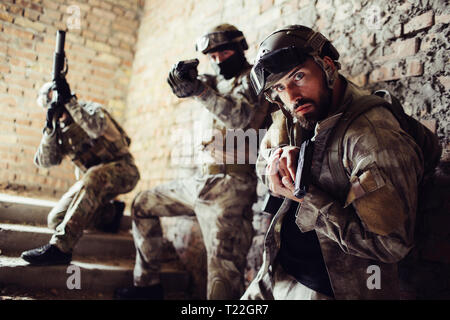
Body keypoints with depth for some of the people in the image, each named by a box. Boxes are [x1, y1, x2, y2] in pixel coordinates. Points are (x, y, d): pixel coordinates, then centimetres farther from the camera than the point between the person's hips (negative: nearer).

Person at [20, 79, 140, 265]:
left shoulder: (90, 109, -5)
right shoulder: (59, 131, 10)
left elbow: (95, 128, -30)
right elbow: (44, 162, -4)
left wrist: (69, 101, -30)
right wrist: (50, 127, -15)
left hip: (121, 170, -7)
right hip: (92, 181, 7)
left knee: (92, 179, -40)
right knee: (56, 219, -5)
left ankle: (60, 247, -41)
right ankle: (111, 212, 10)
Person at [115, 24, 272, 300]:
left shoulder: (253, 77, -2)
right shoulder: (220, 82, 22)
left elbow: (243, 117, -21)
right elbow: (181, 89, 12)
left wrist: (201, 91, -31)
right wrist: (185, 76, -10)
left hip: (230, 187, -9)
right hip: (202, 181, 9)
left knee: (223, 275, -17)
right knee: (142, 205, 20)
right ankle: (148, 284, 26)